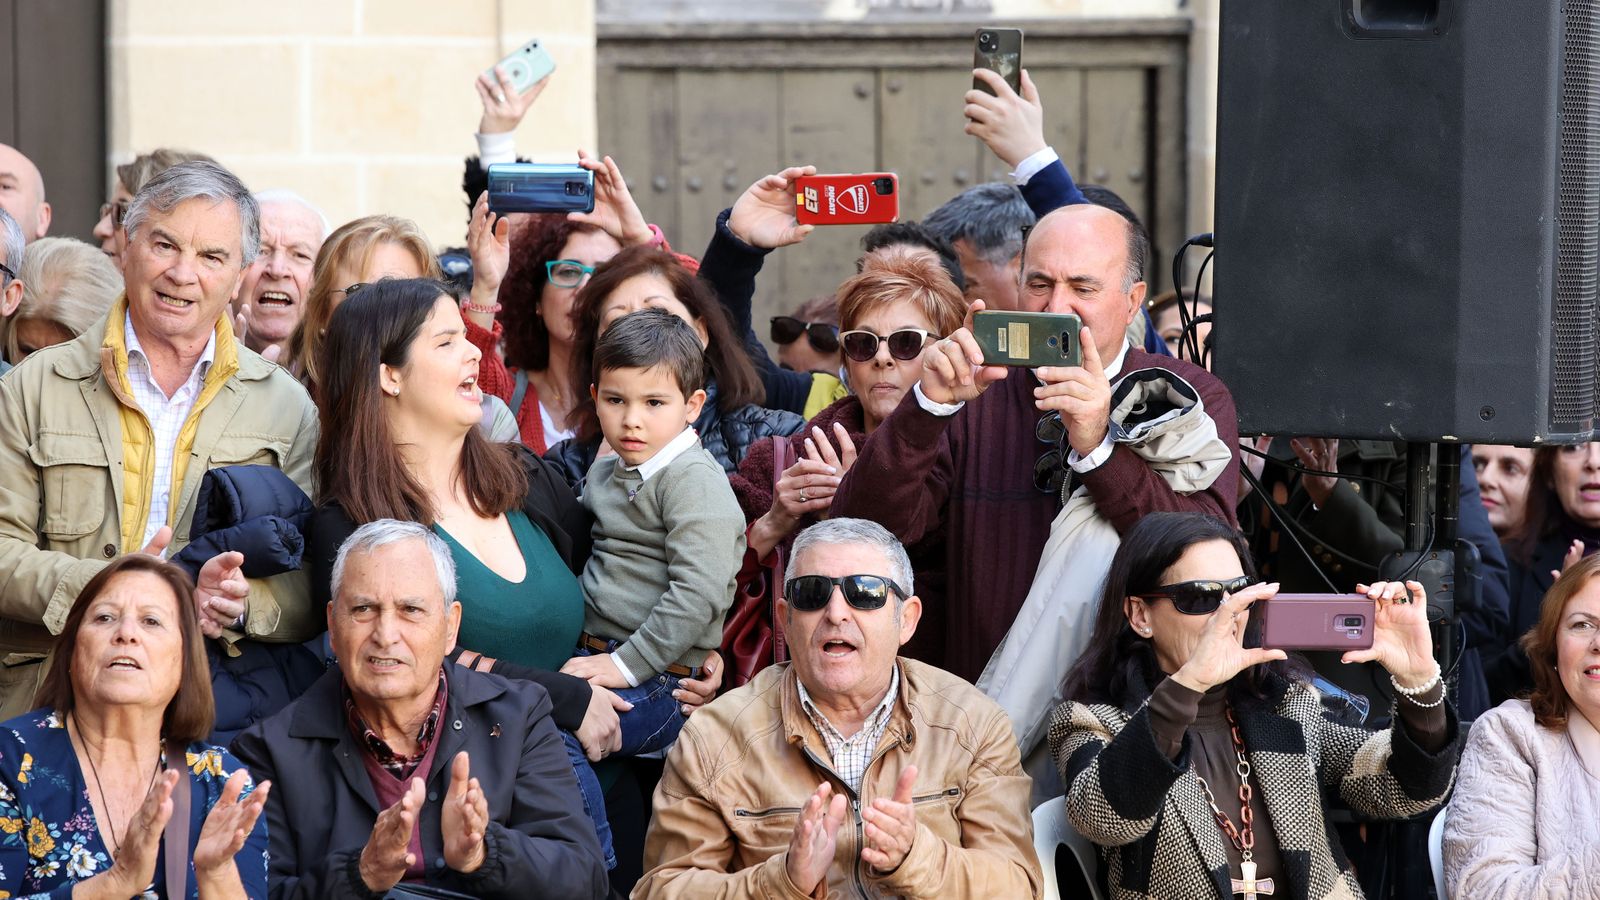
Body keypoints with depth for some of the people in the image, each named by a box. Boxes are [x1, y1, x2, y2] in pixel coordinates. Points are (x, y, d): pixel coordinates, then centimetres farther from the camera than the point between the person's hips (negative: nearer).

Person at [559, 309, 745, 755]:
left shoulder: (694, 480, -10)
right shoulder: (603, 475, 18)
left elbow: (698, 593, -19)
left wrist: (627, 664, -17)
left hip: (656, 681, -8)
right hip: (590, 655, 8)